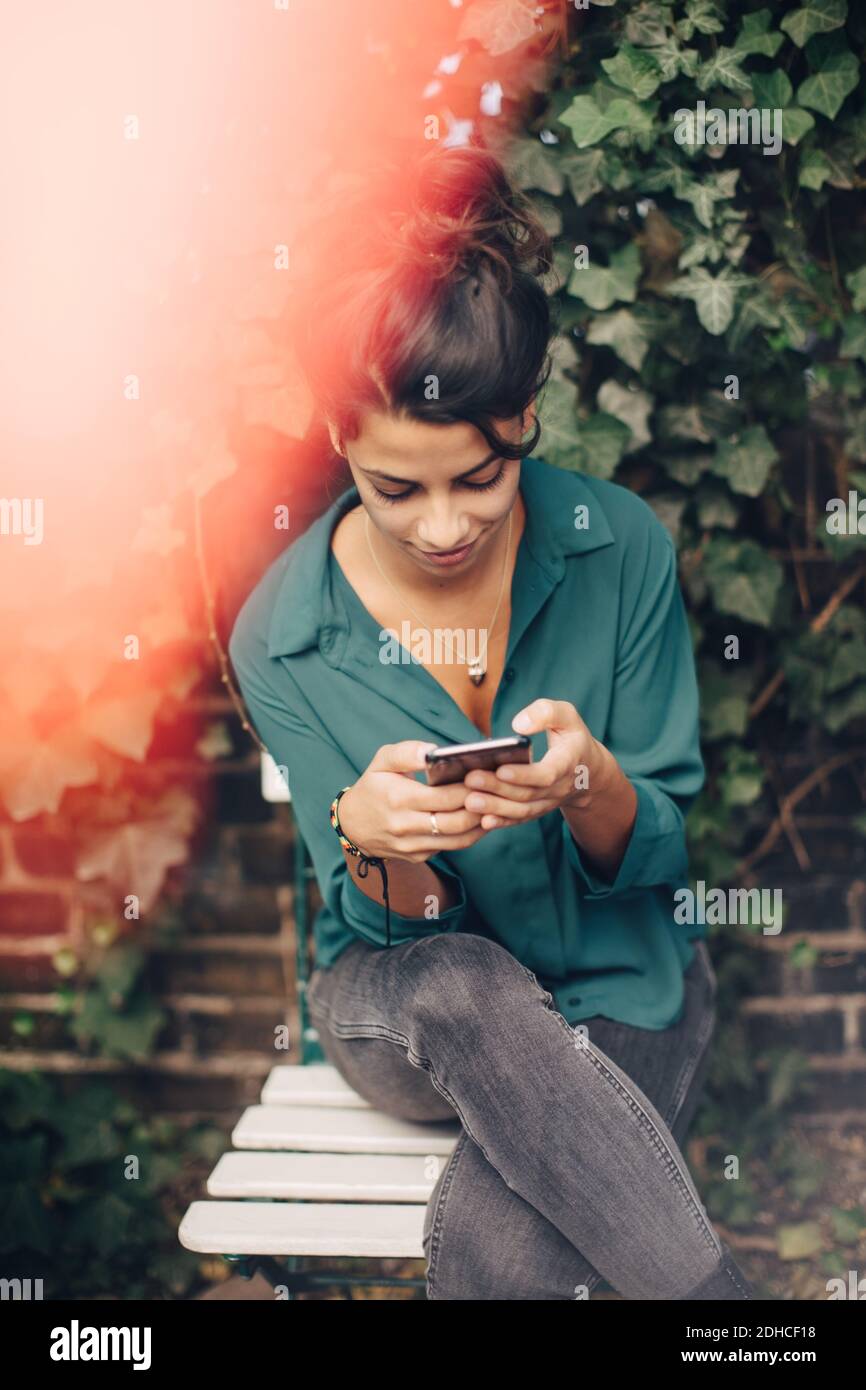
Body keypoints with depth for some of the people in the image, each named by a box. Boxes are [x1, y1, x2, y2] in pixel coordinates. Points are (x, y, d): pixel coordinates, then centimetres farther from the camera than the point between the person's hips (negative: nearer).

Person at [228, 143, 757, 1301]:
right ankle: (714, 1291, -24)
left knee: (489, 1242, -32)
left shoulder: (621, 547, -12)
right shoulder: (281, 634, -11)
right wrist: (370, 841, -32)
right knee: (469, 993, -36)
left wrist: (588, 783, -31)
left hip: (614, 983, -1)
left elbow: (655, 858, -7)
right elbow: (391, 923, -7)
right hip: (402, 994, 2)